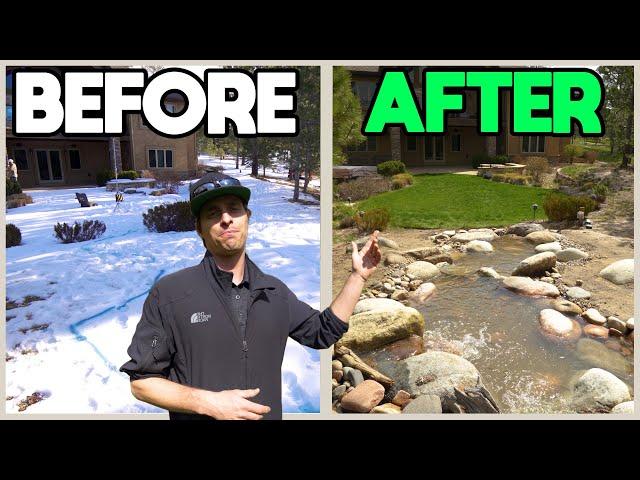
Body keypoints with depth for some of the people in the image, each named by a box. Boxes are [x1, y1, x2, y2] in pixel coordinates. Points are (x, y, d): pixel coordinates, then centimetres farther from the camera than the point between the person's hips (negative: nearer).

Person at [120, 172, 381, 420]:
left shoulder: (275, 292, 1)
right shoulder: (168, 294, -14)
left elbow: (324, 331, 10)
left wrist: (358, 276, 3)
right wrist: (209, 403, -22)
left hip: (268, 413, 5)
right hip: (200, 413, -4)